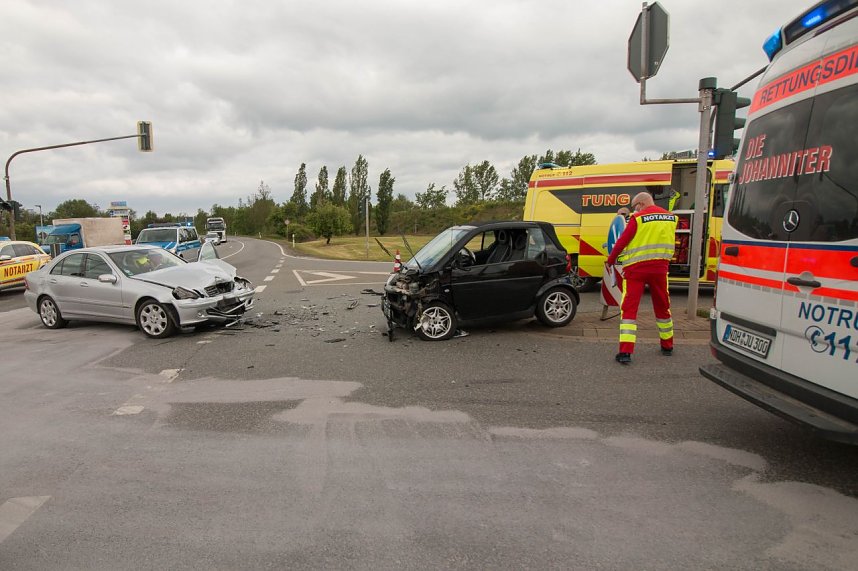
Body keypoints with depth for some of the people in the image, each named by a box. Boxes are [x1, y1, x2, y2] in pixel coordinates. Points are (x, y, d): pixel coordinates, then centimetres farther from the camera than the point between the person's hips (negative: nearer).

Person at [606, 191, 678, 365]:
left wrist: (610, 260, 3)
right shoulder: (671, 217, 8)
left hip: (636, 268, -5)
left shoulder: (638, 218, -9)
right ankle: (667, 346, 35)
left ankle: (625, 352, -10)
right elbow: (668, 242, 12)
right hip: (660, 268, 5)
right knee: (662, 307, 20)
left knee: (629, 308, -2)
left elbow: (622, 241, -8)